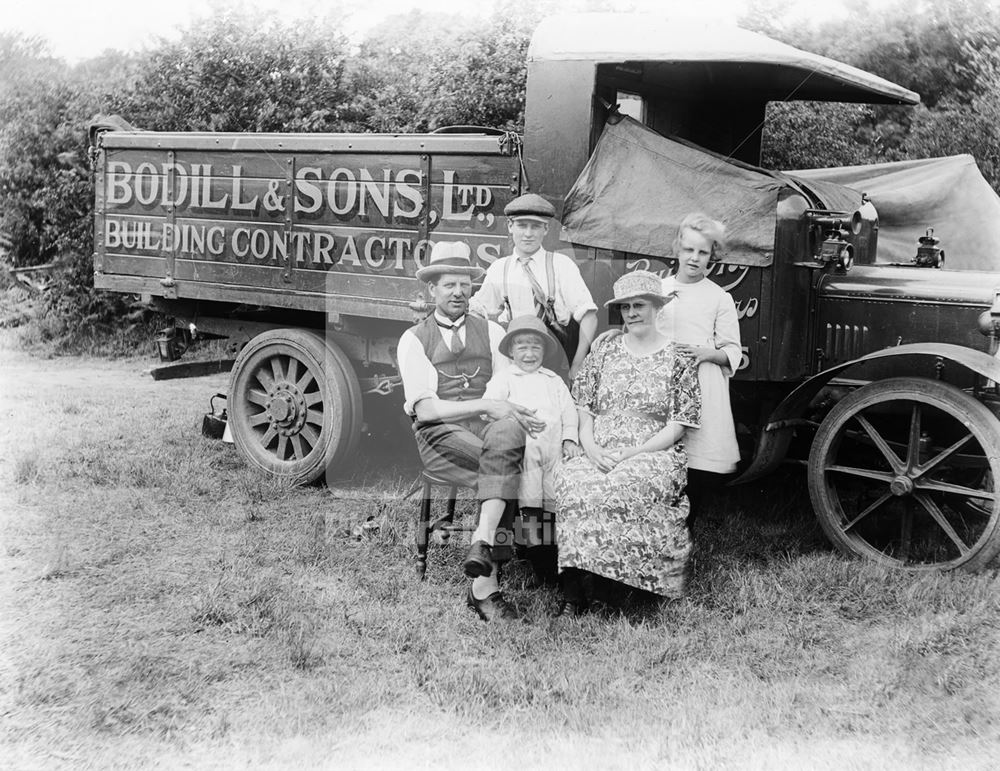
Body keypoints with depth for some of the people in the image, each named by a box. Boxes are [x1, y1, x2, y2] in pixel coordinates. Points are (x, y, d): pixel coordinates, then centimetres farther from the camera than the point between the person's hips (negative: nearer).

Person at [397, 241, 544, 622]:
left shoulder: (491, 331, 19)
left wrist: (519, 415, -16)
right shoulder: (414, 339, 8)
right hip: (441, 434, -3)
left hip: (491, 425, 3)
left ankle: (482, 543, -43)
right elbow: (426, 408, -6)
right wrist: (487, 405, -18)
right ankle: (485, 586, -31)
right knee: (506, 469, -31)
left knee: (507, 432, -35)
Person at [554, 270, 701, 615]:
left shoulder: (679, 359, 6)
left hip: (654, 455, -3)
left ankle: (579, 588, -25)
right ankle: (574, 590, -28)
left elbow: (677, 425, -1)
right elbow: (583, 408, 14)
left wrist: (634, 454, -12)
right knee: (570, 480, -30)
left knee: (616, 487, -35)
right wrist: (591, 448, -5)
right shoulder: (604, 353, 17)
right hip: (598, 455, 3)